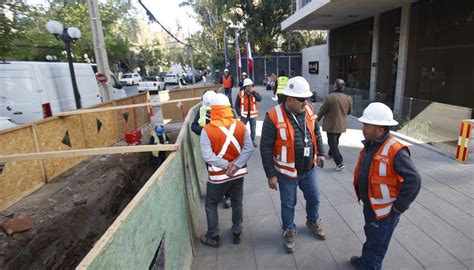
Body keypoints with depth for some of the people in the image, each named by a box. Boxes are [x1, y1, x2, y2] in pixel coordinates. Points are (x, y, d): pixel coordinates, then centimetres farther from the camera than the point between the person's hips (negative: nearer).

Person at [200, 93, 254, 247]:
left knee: (211, 205, 17)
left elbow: (207, 156, -22)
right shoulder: (240, 126, -7)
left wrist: (226, 165, -14)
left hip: (218, 176, -3)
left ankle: (213, 237, 30)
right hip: (238, 173, 4)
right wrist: (236, 165, -16)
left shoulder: (207, 130, -18)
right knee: (237, 203, 20)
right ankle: (237, 234, 36)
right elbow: (249, 149, -10)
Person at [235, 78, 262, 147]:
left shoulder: (255, 93, -4)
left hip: (253, 115, 2)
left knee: (253, 129, 13)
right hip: (244, 115, -1)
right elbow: (237, 104, -1)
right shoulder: (240, 94, -8)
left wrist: (253, 92, -29)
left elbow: (259, 99, -24)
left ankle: (253, 140, 31)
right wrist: (239, 113, -7)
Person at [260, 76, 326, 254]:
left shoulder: (308, 110, -6)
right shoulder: (274, 117, -23)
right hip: (287, 173, -5)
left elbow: (316, 133, 12)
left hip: (309, 169, 5)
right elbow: (266, 148, -18)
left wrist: (320, 153, 12)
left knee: (314, 198, 23)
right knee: (288, 204, 15)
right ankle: (289, 231, 42)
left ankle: (313, 222, 53)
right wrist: (271, 175, -15)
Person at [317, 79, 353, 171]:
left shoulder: (329, 97, -17)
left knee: (332, 142, -2)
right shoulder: (348, 98, -2)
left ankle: (339, 163, -10)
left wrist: (317, 119, 5)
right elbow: (350, 111, 10)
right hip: (341, 124, 6)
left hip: (331, 125, -6)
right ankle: (331, 153, 46)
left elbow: (322, 111, -11)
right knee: (335, 141, 25)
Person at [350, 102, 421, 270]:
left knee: (376, 244, 12)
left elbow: (413, 180, -29)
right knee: (370, 237, 28)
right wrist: (361, 194, 13)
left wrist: (398, 207, -20)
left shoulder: (395, 151, -26)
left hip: (384, 210, -8)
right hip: (369, 205, 8)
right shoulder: (369, 145, 0)